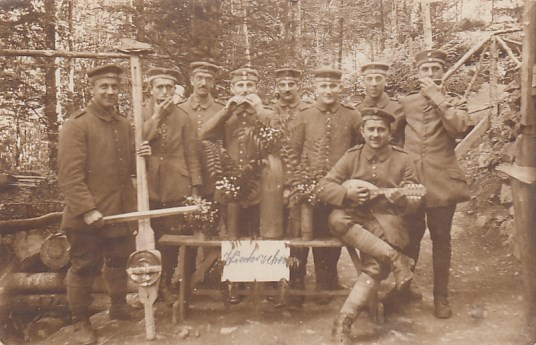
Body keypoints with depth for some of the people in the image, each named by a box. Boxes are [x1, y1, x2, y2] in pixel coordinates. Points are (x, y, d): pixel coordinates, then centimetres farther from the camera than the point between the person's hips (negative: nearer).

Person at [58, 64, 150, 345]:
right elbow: (69, 174, -18)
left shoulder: (124, 125, 9)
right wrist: (87, 210, -23)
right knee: (84, 269, 7)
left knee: (119, 262, 21)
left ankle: (118, 306, 42)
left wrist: (140, 156, -4)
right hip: (87, 216, -7)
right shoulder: (76, 125, -12)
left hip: (121, 212, 7)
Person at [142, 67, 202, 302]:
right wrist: (156, 116, -11)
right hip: (150, 186, 0)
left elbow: (192, 155, 5)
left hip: (177, 187, 0)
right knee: (154, 238, 7)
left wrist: (195, 189, 0)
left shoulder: (183, 117, 7)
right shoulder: (141, 115, 7)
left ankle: (167, 284, 18)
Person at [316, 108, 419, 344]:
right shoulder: (352, 156, 6)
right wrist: (348, 194, -19)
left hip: (387, 222, -1)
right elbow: (323, 188, 0)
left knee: (375, 266, -27)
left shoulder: (402, 160, 5)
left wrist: (400, 199, -23)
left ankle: (343, 323, -18)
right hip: (356, 218, 2)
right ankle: (394, 257, -28)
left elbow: (414, 202, 1)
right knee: (336, 219, -33)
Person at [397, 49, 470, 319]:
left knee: (441, 239, 6)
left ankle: (441, 297, 19)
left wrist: (438, 97, -11)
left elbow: (458, 126, -14)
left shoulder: (455, 102, 7)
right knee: (410, 238, 8)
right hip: (410, 181, 1)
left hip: (442, 182, -1)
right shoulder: (406, 103, 11)